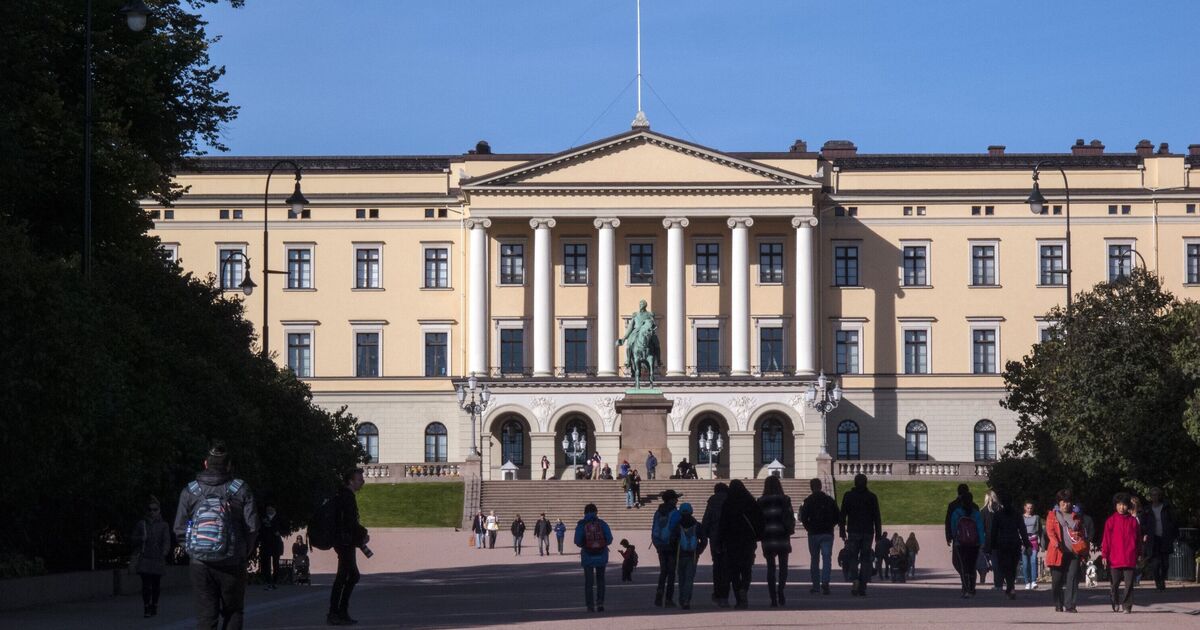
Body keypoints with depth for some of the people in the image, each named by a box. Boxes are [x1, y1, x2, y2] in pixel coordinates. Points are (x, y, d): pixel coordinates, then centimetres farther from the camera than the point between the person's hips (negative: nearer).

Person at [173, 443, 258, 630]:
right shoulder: (241, 490, -1)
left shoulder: (189, 492, 4)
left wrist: (193, 550, 13)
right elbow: (252, 528, -5)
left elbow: (179, 529, 2)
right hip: (232, 564, -1)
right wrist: (243, 553, 10)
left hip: (200, 565, 1)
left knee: (205, 615, 5)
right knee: (233, 612, 14)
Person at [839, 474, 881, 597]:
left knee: (853, 557, 7)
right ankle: (862, 588, 1)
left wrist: (842, 531, 5)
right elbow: (877, 517, 3)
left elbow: (842, 515, 1)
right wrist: (878, 534, 7)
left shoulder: (848, 496, 2)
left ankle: (855, 579, -19)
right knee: (865, 559, 5)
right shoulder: (872, 497, 4)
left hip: (853, 532, -1)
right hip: (868, 532, 1)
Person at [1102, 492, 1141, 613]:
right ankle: (1115, 605, 22)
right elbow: (1106, 539, 3)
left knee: (1129, 583, -3)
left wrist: (1139, 555, 13)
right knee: (1114, 584, 6)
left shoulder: (1133, 521, 8)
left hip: (1130, 559, 1)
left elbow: (1138, 538, 13)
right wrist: (1104, 555, -2)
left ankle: (1127, 606, 1)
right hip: (1115, 558, -1)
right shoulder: (1111, 521, 4)